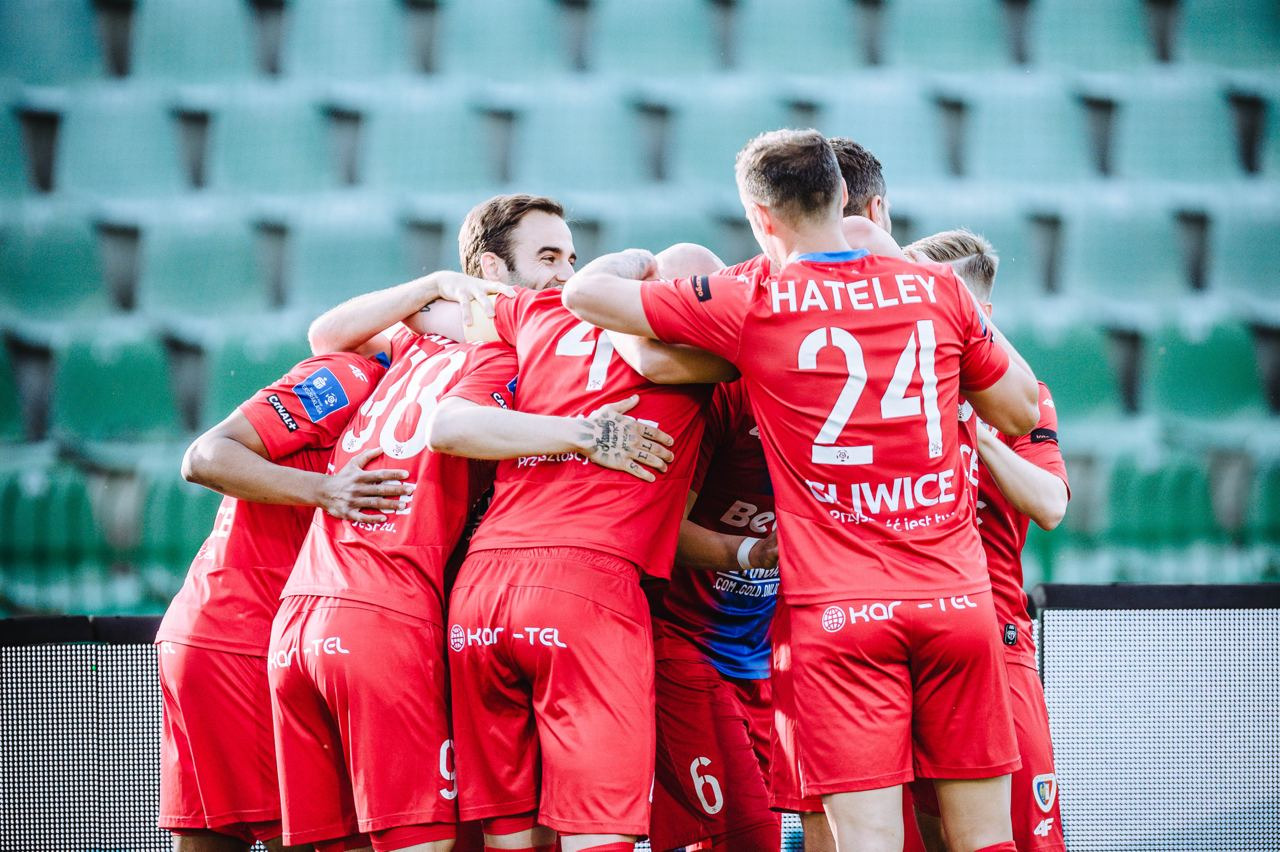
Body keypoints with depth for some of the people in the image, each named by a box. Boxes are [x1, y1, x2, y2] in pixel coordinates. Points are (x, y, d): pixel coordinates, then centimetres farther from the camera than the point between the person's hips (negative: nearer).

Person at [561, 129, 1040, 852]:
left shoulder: (751, 307, -4)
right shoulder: (939, 290, 4)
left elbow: (586, 291, 1)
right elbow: (1021, 414, 14)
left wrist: (643, 260, 22)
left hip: (838, 610, -2)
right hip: (957, 600, 3)